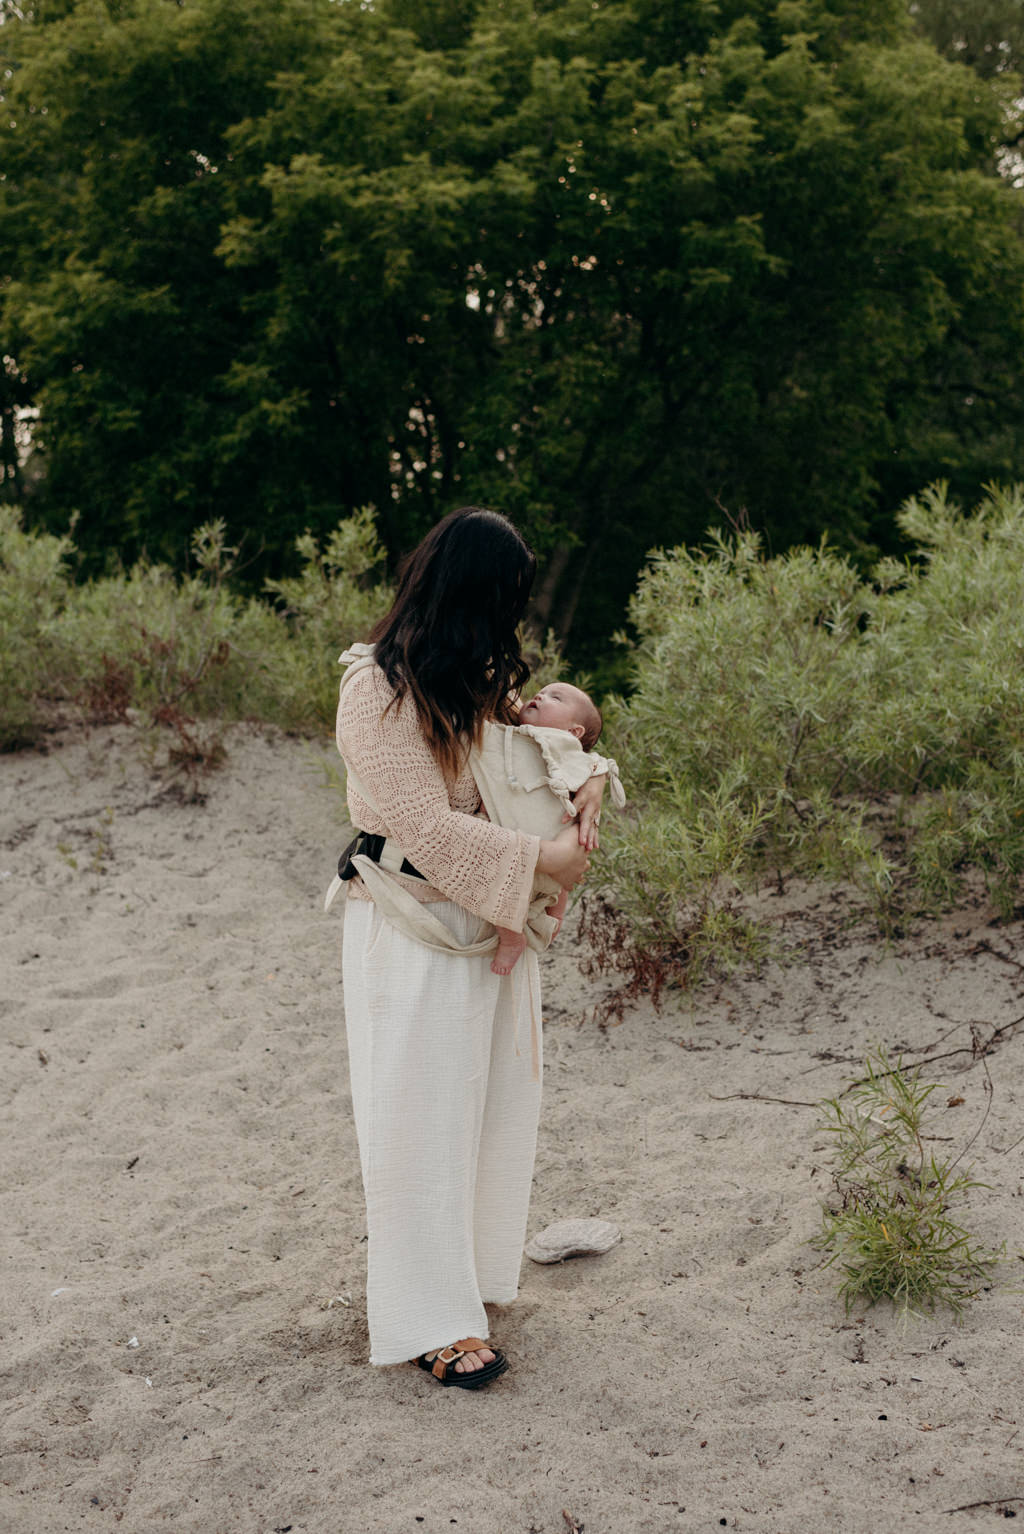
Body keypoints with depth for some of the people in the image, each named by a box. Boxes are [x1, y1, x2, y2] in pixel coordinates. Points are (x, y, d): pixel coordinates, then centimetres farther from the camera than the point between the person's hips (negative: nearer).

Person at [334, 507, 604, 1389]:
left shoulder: (480, 677, 9)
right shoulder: (379, 691, -19)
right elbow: (429, 828, -23)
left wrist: (585, 783, -5)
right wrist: (541, 859, -19)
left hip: (490, 918, 9)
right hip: (413, 928, -8)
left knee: (497, 1101, 14)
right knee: (422, 1114, -1)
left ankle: (472, 1273, 31)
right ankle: (434, 1323, 7)